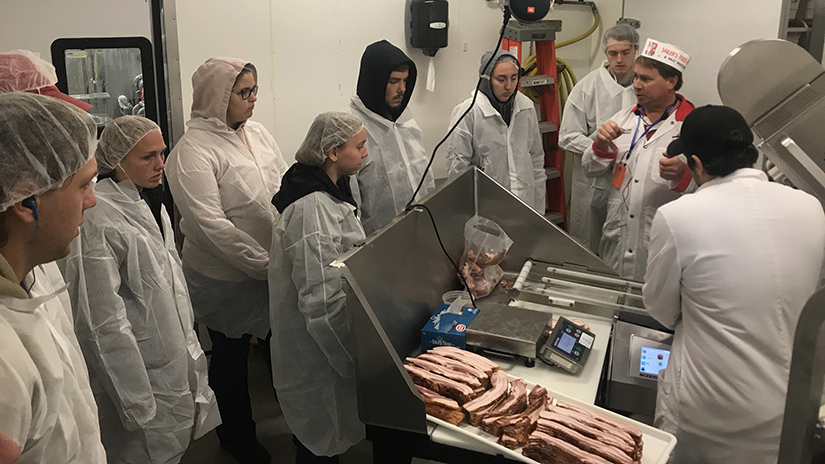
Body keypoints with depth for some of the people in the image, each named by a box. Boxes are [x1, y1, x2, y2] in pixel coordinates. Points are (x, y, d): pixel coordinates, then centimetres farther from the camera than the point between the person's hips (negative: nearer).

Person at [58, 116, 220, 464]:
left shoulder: (148, 204, 8)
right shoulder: (96, 217, -21)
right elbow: (104, 321, -22)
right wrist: (138, 405, -19)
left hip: (177, 367, 8)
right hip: (141, 376, -8)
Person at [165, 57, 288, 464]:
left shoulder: (257, 132, 4)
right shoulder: (194, 151, -18)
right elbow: (210, 225, -23)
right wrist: (264, 264, -22)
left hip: (276, 270, 6)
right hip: (226, 280, -6)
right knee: (232, 356, 14)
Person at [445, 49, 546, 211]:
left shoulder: (527, 107, 5)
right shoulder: (468, 112, -11)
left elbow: (536, 158, 13)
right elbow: (457, 166, -8)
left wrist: (538, 210, 13)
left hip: (525, 201, 5)